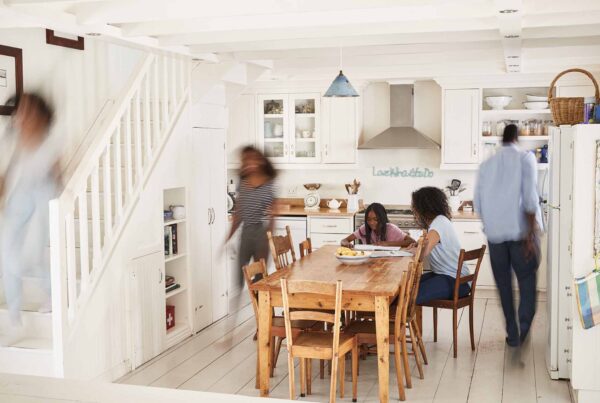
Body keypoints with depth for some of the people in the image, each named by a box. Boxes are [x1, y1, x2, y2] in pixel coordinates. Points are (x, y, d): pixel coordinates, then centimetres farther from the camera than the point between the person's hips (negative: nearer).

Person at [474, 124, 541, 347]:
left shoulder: (486, 164, 9)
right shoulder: (525, 158, -2)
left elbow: (477, 203, 9)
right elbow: (530, 198, -12)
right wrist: (531, 234, -12)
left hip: (494, 233, 3)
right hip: (520, 231, -3)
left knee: (504, 283, 11)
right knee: (527, 277, 13)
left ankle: (513, 333, 15)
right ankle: (525, 324, -2)